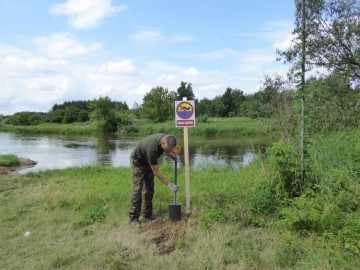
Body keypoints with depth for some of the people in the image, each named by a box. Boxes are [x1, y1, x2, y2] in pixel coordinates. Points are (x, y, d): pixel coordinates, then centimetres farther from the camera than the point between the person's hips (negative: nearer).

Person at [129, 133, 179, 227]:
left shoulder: (166, 138, -20)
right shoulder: (152, 149, -41)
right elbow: (156, 172, -30)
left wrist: (171, 155, -11)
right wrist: (169, 184, -25)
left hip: (148, 161, 7)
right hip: (138, 162, -7)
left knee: (149, 189, 5)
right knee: (137, 189, -11)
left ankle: (147, 214, 14)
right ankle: (133, 218, -3)